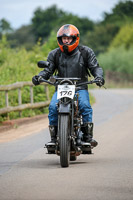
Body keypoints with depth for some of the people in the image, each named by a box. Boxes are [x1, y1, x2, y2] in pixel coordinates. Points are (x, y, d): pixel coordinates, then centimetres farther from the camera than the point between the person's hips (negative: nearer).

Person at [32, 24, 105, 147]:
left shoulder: (85, 52, 5)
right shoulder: (54, 54, 9)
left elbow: (95, 67, 5)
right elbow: (48, 70, 7)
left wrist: (98, 76, -17)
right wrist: (39, 77, -13)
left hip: (80, 88, -1)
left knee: (85, 106, -30)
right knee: (53, 107, -25)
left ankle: (88, 136, -22)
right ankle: (54, 137, -16)